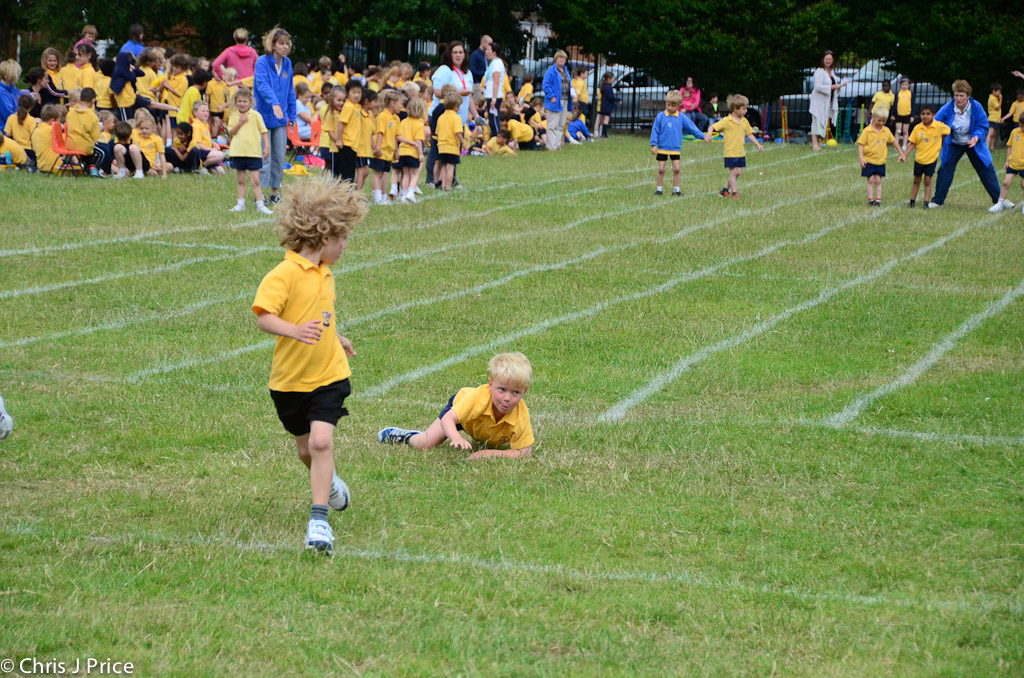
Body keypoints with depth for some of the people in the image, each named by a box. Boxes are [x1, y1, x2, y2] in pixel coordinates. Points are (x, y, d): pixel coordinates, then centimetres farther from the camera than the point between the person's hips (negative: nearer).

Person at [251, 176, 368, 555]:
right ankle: (328, 480, 47)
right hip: (290, 378, -3)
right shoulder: (285, 274, -18)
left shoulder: (325, 274, 6)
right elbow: (263, 316, -30)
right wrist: (295, 331, -46)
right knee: (305, 448, 15)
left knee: (322, 440, -15)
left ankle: (319, 519, -15)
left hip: (328, 375, 3)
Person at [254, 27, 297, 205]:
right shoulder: (262, 62, -11)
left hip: (281, 118, 6)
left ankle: (275, 191, 18)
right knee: (264, 156, -4)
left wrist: (291, 115, 12)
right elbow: (262, 84, -27)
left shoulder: (287, 63, 8)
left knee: (279, 156, 8)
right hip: (264, 116, -6)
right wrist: (274, 103, -42)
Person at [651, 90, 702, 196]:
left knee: (676, 169, -1)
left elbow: (691, 127, 6)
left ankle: (676, 190, 9)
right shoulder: (660, 117, -4)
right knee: (661, 169, 2)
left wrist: (703, 136, 3)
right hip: (662, 148, -1)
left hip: (676, 149, 1)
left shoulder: (681, 118, 0)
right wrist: (653, 145, -6)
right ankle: (658, 189, 12)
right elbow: (655, 131, -1)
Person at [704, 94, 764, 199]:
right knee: (733, 172, -5)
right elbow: (713, 127, -14)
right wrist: (709, 134, -34)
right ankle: (734, 193, 3)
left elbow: (749, 134, 19)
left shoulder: (744, 121, 8)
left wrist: (757, 144, 15)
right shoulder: (726, 121, -11)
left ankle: (725, 190, 21)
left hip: (740, 153, 7)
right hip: (730, 152, -7)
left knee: (738, 172, 8)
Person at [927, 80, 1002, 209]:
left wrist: (976, 137, -30)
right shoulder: (947, 108, -20)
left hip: (973, 144, 0)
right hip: (954, 144, 0)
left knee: (986, 170, 3)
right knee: (945, 169, -9)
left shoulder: (976, 107, -20)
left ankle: (998, 199, 15)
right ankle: (938, 200, 3)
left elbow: (983, 126, -12)